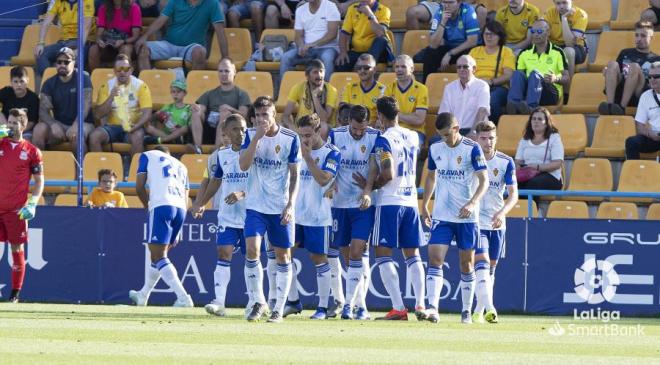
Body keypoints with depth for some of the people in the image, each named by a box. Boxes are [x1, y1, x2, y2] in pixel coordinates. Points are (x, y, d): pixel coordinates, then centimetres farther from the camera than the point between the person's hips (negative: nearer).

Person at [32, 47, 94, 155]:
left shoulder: (83, 78, -4)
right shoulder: (49, 83, 5)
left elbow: (86, 104, -16)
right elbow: (43, 111, -4)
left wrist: (75, 125, -33)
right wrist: (54, 124, -27)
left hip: (81, 123, -3)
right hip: (59, 124, 3)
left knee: (76, 134, -37)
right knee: (39, 129, -26)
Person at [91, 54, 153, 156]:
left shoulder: (140, 86, -1)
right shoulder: (107, 86, 4)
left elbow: (147, 113, -7)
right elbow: (99, 114, -2)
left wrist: (136, 126, -26)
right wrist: (111, 98, -17)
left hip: (132, 127, -2)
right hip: (112, 126, 2)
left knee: (137, 137, -35)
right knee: (94, 136, -27)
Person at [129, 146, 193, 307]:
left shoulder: (148, 156, 18)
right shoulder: (180, 166, 30)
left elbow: (139, 187, 7)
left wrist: (148, 206, 23)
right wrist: (176, 233, 23)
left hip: (161, 206, -6)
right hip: (180, 209, 6)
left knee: (158, 256, -7)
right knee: (161, 254, 21)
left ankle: (183, 297, -22)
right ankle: (143, 295, 36)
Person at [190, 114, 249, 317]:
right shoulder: (222, 154, 8)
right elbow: (215, 181, 23)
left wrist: (242, 194, -25)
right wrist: (201, 203, 23)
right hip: (227, 216, 3)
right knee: (223, 253, -10)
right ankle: (219, 302, -17)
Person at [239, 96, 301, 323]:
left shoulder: (290, 138, -4)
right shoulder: (251, 135, 1)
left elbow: (295, 175, -1)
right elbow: (243, 165, -12)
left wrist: (290, 204, -10)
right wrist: (257, 137, -19)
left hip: (281, 208, -1)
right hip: (256, 206, 1)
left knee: (283, 255, 3)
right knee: (252, 249, -14)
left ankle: (279, 309, 11)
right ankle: (258, 302, 0)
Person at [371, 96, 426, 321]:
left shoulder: (383, 140, -11)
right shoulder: (412, 137, 10)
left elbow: (388, 174, -19)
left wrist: (371, 185, -3)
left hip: (389, 202, -6)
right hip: (411, 200, 6)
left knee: (383, 255, -2)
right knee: (412, 255, 11)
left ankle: (399, 308, -11)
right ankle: (420, 306, 1)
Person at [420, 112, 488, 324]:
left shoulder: (472, 149, -9)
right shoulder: (435, 149, 6)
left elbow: (484, 181, -12)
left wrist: (472, 203, -27)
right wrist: (424, 205, 17)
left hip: (467, 217, -3)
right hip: (441, 216, 3)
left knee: (466, 264, 5)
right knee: (435, 259, -12)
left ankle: (467, 311, 15)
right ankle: (433, 307, -19)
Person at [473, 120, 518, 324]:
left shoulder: (506, 162, -2)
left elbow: (513, 194, -7)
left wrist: (502, 212, -24)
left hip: (497, 223, 3)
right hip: (475, 221, -3)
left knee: (490, 269, 11)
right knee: (481, 263, -19)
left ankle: (479, 311, 25)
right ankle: (489, 308, -30)